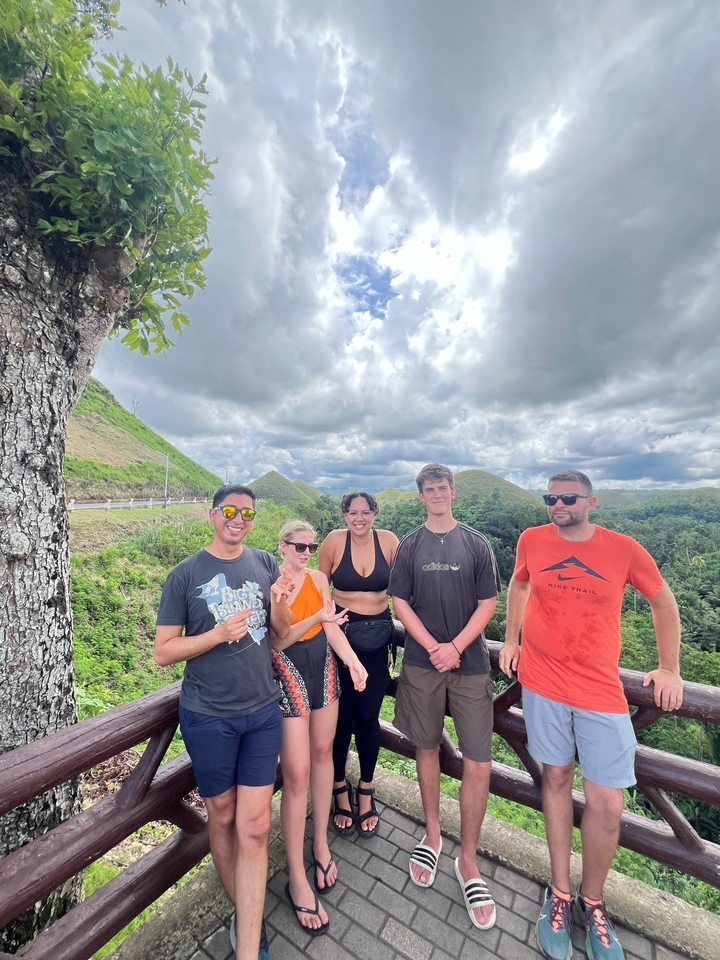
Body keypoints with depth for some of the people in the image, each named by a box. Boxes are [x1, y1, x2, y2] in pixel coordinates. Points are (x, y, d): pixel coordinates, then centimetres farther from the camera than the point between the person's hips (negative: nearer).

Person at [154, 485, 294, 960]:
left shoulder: (266, 564, -3)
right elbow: (163, 652, -7)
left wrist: (280, 600, -20)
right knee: (222, 815, 19)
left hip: (263, 711, 1)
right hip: (209, 716, -1)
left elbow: (282, 631, 1)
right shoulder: (185, 574, -9)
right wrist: (219, 634, -23)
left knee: (254, 826, 6)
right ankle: (244, 911, 45)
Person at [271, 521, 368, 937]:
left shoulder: (319, 578, 0)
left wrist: (353, 661, -12)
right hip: (289, 676, -5)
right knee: (297, 773, 0)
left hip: (324, 669, 5)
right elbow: (275, 642, -18)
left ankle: (321, 844, 38)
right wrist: (316, 619, -31)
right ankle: (298, 879, 19)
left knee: (323, 753, 16)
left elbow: (332, 628, 1)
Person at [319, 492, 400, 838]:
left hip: (378, 636, 1)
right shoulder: (334, 540, -12)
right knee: (341, 715, 12)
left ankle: (366, 792, 38)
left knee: (368, 717, 12)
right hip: (340, 633, -1)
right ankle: (340, 789, 39)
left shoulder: (388, 540, -8)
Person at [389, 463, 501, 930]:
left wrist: (456, 647, -12)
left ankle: (468, 860, 25)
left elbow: (488, 603, -2)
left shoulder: (476, 543, -1)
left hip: (471, 664, 0)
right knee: (427, 748, 15)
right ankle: (432, 835, 39)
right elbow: (400, 602, -1)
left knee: (479, 764, 2)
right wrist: (434, 647, -12)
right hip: (422, 662, 1)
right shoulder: (410, 545, 0)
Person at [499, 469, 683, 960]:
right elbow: (519, 586, 11)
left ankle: (592, 900, 33)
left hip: (603, 691, 0)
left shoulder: (624, 548, -8)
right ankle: (560, 892, 35)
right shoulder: (532, 540, -5)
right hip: (543, 683, 1)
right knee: (556, 777, 14)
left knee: (607, 804, 3)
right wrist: (511, 640, 7)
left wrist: (670, 668, 5)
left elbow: (663, 601, 7)